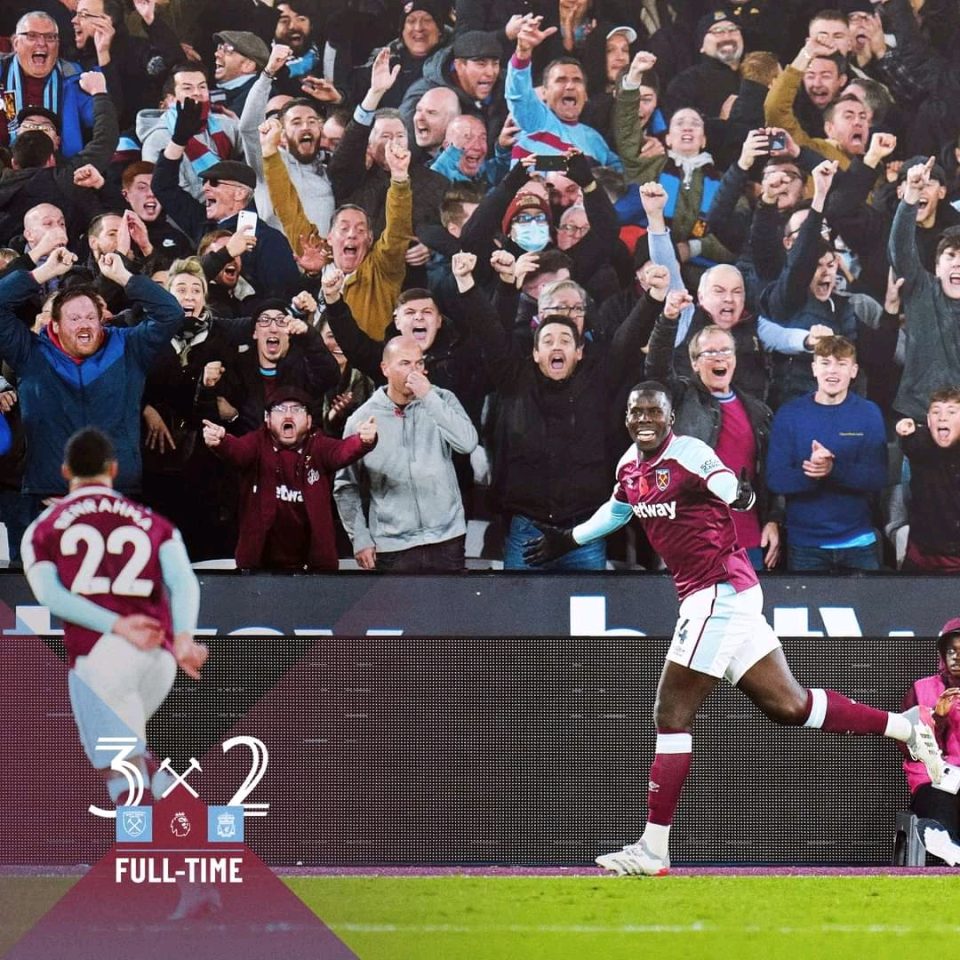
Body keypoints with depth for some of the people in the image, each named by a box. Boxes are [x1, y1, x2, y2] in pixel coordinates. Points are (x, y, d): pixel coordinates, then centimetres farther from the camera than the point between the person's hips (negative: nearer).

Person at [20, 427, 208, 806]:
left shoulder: (41, 530, 17)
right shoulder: (155, 524, 20)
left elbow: (49, 595, -2)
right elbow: (184, 580, 0)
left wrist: (118, 627, -11)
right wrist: (183, 639, -14)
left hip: (96, 655, -3)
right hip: (159, 659, 3)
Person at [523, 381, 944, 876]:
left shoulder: (689, 453, -13)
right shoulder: (629, 465, 13)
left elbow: (729, 487, -29)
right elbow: (617, 510, 35)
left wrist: (739, 495, -51)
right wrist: (568, 540, 45)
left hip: (717, 591, -9)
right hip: (709, 597, 9)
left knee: (671, 717, -7)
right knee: (788, 705, 8)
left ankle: (653, 849, -4)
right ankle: (906, 726, 15)